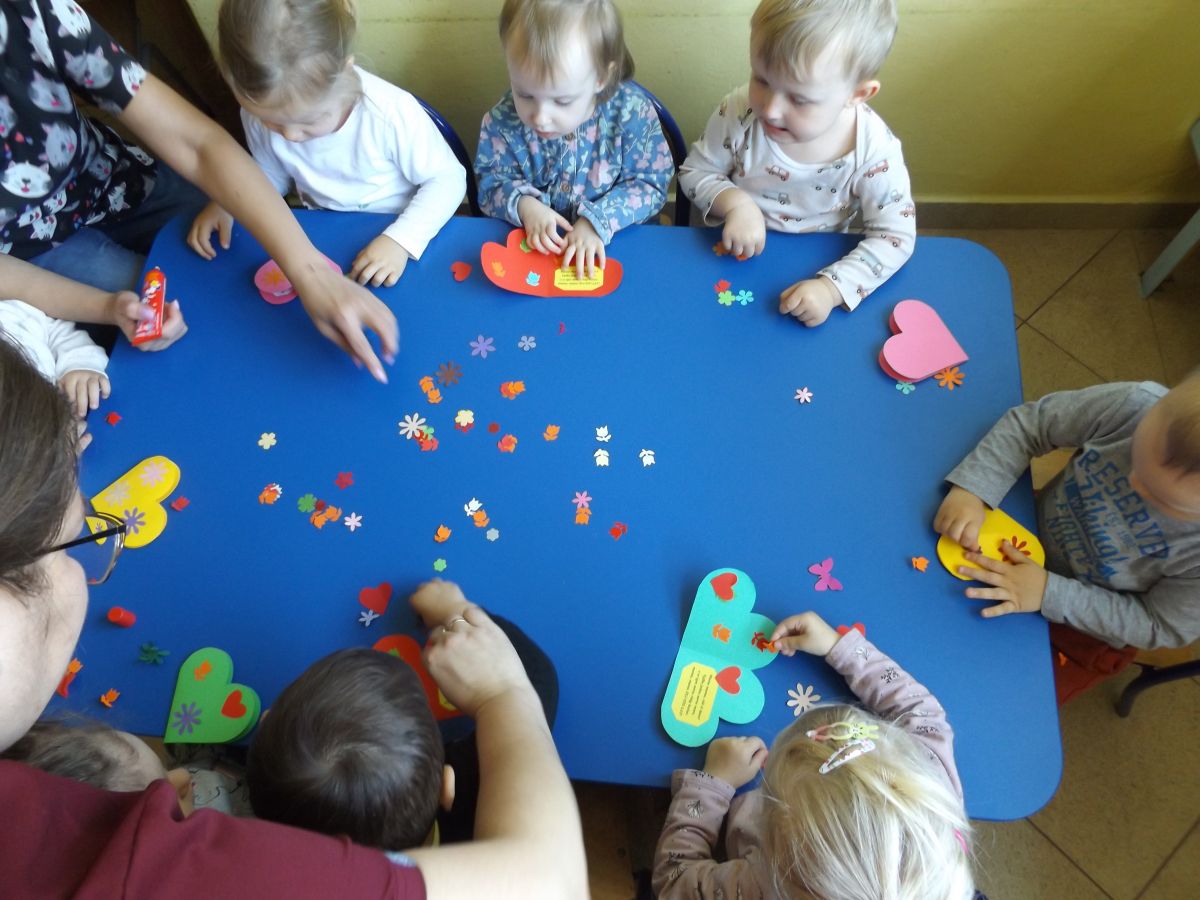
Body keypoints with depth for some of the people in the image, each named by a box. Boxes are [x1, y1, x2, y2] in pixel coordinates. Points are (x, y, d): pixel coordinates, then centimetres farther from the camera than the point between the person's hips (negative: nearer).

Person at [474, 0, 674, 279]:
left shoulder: (632, 113, -15)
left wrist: (597, 221, -22)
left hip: (617, 245, -2)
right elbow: (492, 184, 1)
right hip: (533, 250, 2)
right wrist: (523, 204, -21)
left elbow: (650, 184, -9)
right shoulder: (502, 121, -10)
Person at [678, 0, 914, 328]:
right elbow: (695, 171, -3)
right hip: (735, 260, 0)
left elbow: (894, 236, -15)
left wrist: (832, 287, -30)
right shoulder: (739, 113, -18)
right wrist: (735, 203, -24)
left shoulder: (875, 150, -20)